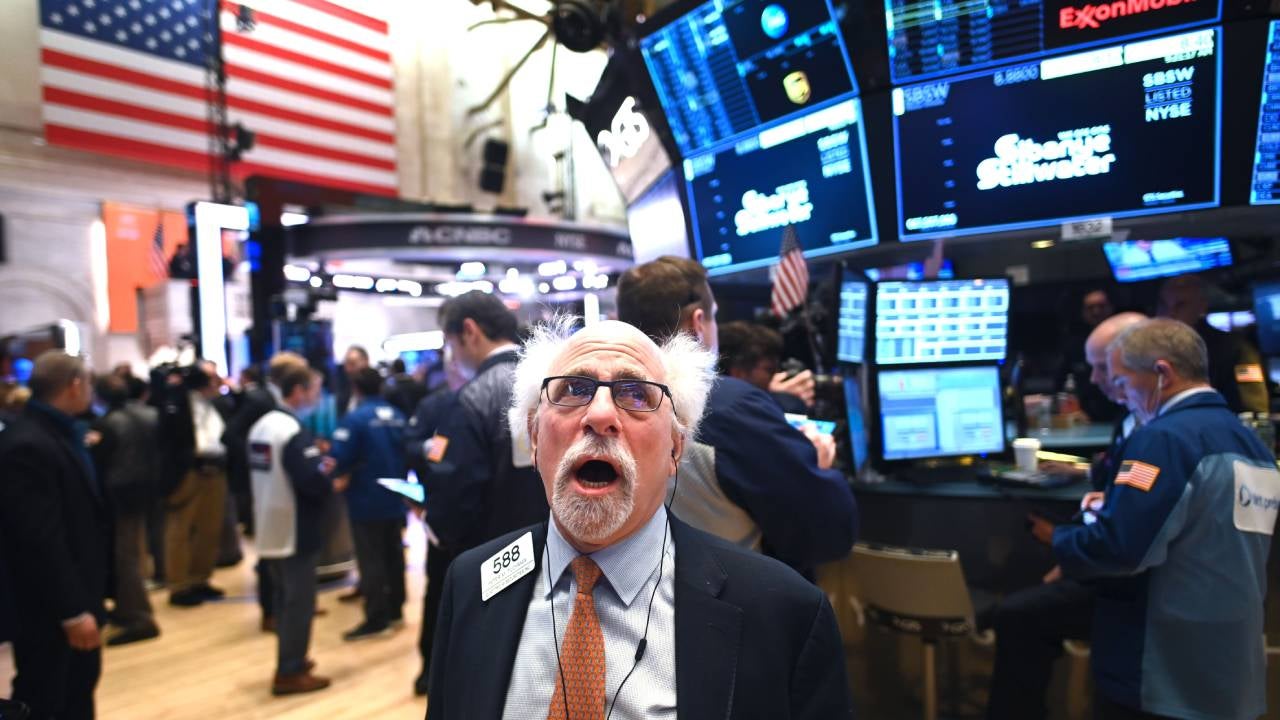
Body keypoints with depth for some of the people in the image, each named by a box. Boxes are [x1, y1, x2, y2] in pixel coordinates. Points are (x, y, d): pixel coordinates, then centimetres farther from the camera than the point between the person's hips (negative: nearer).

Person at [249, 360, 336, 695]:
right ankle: (290, 673, 9)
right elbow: (313, 482, -28)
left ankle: (289, 661, 29)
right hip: (295, 531, -9)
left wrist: (316, 463, 8)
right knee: (299, 601, 1)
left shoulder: (261, 425, 9)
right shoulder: (293, 431, -21)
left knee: (284, 597, 19)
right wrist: (327, 473, -6)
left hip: (269, 529, 9)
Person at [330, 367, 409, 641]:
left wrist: (344, 474, 0)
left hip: (367, 500, -6)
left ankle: (376, 619, 4)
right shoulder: (397, 416, 3)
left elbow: (340, 458, -20)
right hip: (395, 497, 6)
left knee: (370, 560, 1)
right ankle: (394, 610, 24)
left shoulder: (355, 418, -16)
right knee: (393, 554, 15)